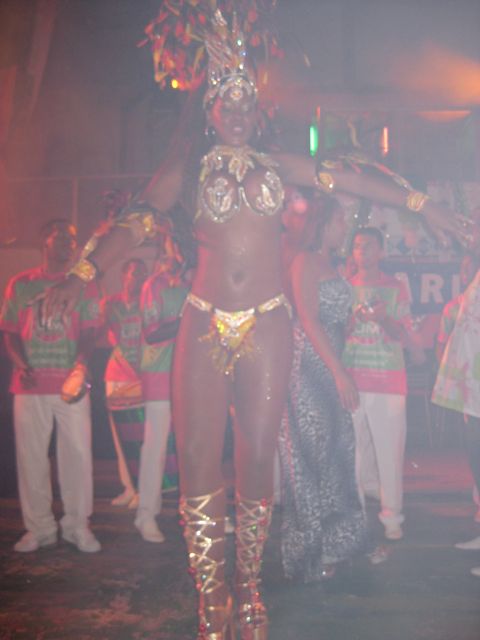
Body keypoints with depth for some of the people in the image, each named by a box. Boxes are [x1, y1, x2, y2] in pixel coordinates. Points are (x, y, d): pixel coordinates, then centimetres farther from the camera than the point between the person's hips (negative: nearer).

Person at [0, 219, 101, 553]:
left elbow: (89, 332, 1)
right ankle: (39, 527, 15)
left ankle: (78, 525, 12)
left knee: (78, 453, 0)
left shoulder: (84, 286, 8)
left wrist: (80, 366, -17)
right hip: (30, 384, 1)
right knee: (31, 455, 4)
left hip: (71, 383, 0)